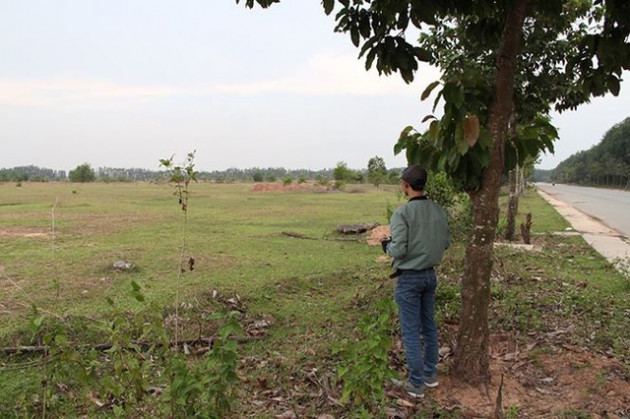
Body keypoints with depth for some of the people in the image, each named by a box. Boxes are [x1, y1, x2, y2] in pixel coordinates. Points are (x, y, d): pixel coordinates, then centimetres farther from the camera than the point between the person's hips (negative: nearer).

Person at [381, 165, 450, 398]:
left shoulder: (403, 212, -19)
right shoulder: (439, 211, 0)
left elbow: (398, 250, -22)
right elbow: (446, 242, 7)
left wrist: (387, 246, -2)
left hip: (409, 277, -6)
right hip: (430, 274, 6)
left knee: (411, 331, 4)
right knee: (429, 326, 18)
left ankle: (416, 384, 13)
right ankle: (431, 374, 31)